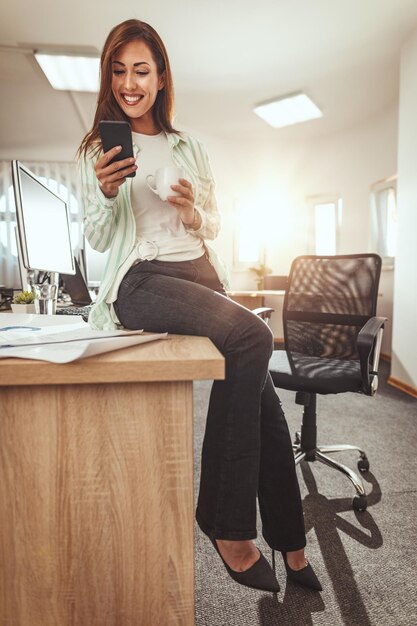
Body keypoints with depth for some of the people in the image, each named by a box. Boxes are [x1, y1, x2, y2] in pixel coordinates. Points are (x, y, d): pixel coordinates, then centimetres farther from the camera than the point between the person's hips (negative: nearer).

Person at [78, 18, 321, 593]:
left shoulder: (191, 149, 19)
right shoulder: (99, 148, 13)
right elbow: (97, 240, 7)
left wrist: (192, 210, -4)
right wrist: (107, 192, -11)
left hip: (201, 275, 4)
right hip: (141, 280, -3)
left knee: (264, 400, -12)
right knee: (252, 336, -31)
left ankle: (289, 541, 11)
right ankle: (227, 524, -14)